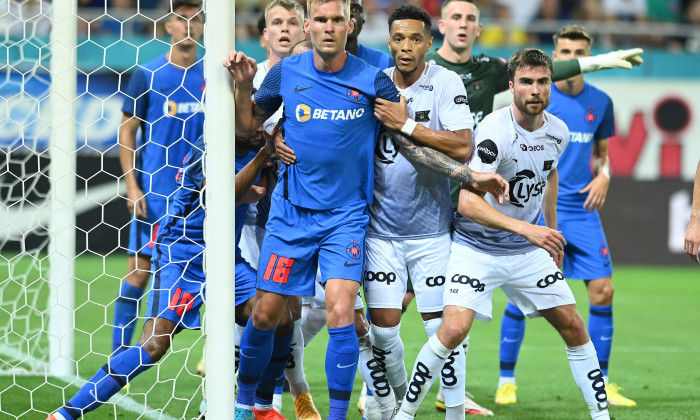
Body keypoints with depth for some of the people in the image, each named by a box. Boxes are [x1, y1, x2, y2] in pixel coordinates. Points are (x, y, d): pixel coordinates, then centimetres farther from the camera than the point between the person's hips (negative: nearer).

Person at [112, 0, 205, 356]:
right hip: (155, 190, -4)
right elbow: (126, 131, 0)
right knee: (141, 267, -5)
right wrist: (132, 186, -8)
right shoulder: (148, 74, -1)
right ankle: (120, 350, -1)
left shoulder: (210, 76, 9)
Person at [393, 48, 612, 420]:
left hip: (528, 250, 6)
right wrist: (526, 229, -41)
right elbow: (468, 201, -33)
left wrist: (552, 231, 25)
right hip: (476, 248, -6)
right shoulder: (494, 132, -24)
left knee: (574, 328, 5)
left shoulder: (557, 132, -1)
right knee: (453, 330, -20)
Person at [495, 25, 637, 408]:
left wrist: (603, 175, 1)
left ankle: (600, 384, 8)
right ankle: (506, 379, 9)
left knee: (602, 290, -3)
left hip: (582, 208, 3)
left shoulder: (600, 103, 8)